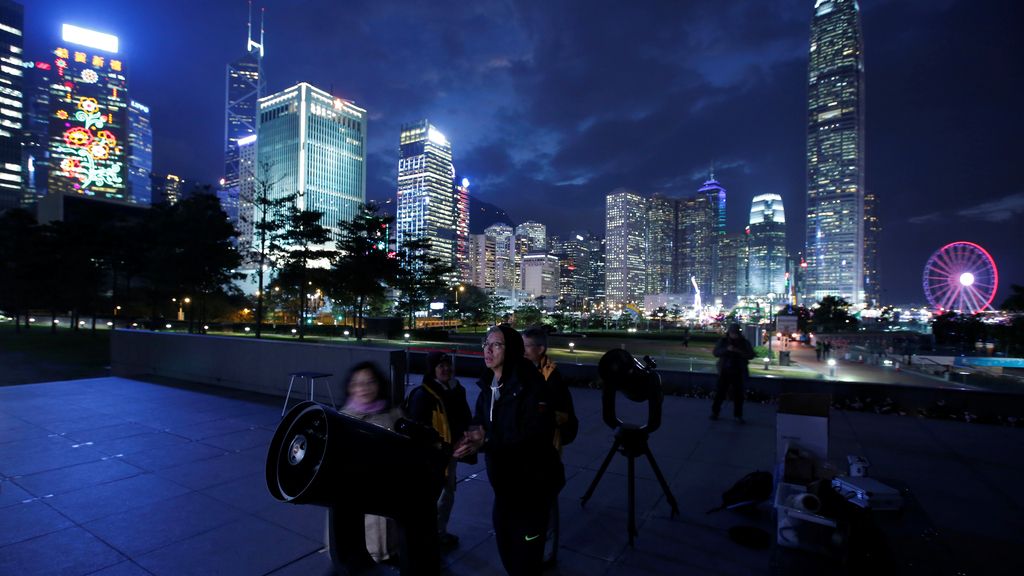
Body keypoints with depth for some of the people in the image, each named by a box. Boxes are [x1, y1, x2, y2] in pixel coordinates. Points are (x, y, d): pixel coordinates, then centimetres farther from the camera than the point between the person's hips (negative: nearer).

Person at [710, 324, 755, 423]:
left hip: (738, 373, 0)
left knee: (738, 394, 3)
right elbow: (716, 352, -4)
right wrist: (727, 349, -21)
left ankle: (738, 415, 14)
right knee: (720, 392, 2)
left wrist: (738, 351, -20)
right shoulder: (723, 341, 3)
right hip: (724, 371, 0)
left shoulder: (744, 342, 3)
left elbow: (751, 355, -4)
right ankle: (714, 412, 15)